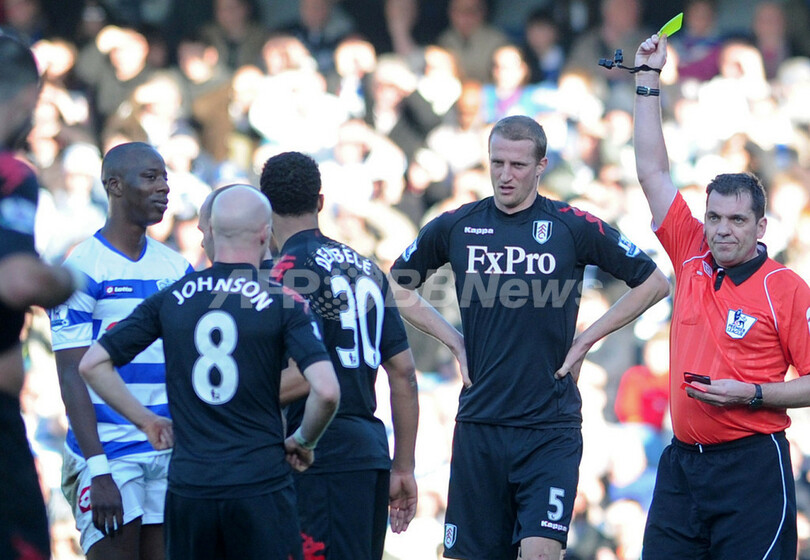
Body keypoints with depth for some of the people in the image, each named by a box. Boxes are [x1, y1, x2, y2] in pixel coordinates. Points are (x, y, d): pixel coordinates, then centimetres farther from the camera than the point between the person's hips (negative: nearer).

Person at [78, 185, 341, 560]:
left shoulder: (170, 300, 5)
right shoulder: (284, 303, -5)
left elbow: (92, 364, 7)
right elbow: (326, 392, -15)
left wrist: (146, 421, 13)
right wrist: (303, 441, 4)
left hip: (188, 486, 3)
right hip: (261, 485, -3)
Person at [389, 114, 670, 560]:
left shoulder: (574, 227, -2)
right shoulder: (455, 227, 5)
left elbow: (653, 282, 6)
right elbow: (396, 288, 19)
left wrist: (585, 341, 2)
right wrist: (452, 341, 8)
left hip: (551, 426, -3)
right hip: (479, 421, 3)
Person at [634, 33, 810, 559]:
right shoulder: (693, 259, 9)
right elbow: (653, 172, 14)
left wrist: (753, 395, -17)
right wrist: (648, 80, 13)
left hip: (751, 467, -5)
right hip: (681, 462, 5)